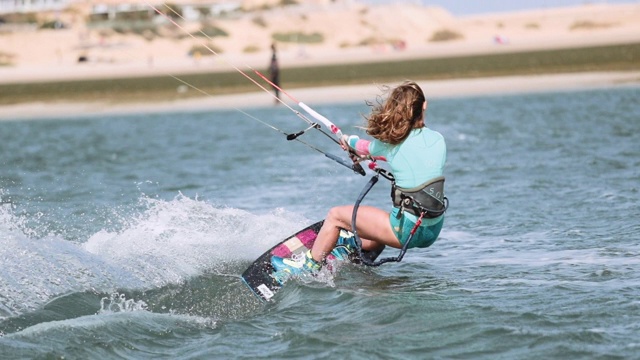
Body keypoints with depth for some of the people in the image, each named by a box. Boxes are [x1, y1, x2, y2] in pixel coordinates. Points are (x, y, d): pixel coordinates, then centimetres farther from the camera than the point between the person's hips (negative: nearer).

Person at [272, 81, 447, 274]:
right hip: (433, 231, 6)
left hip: (408, 229, -6)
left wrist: (350, 141, 41)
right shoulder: (438, 140, 4)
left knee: (335, 215, 12)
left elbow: (367, 148, 16)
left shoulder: (389, 144, -7)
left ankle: (309, 266, 26)